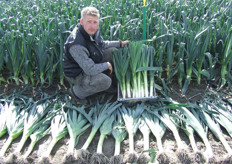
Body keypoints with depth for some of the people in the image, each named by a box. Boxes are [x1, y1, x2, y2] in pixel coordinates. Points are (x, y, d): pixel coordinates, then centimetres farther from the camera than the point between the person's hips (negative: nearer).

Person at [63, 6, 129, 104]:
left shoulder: (94, 30, -11)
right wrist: (107, 65, -19)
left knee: (113, 51, 5)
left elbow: (102, 44, 13)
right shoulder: (76, 44, -37)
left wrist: (120, 43, 8)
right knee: (105, 82, -29)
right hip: (77, 74, -9)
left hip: (90, 62, 9)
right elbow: (90, 70, -34)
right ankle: (76, 92, -5)